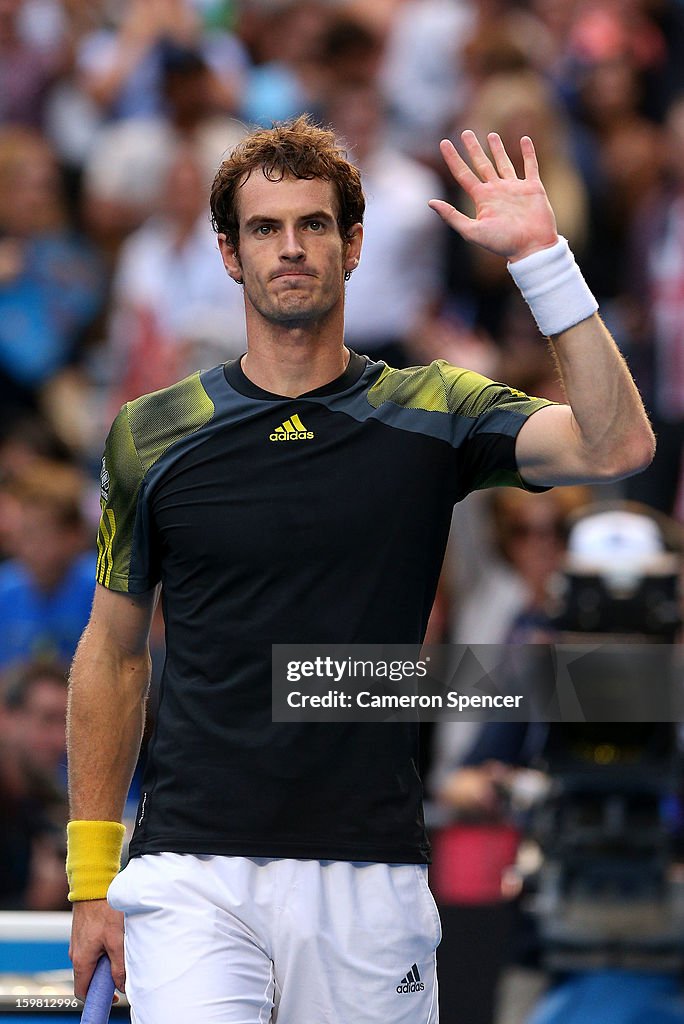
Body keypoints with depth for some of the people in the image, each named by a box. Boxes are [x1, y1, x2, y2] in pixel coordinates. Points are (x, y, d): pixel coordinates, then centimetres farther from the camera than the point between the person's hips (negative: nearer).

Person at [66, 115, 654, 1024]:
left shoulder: (431, 415, 5)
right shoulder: (152, 437, 7)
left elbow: (616, 446, -11)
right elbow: (113, 654, 14)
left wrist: (540, 258, -16)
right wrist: (91, 877, 10)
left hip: (370, 880, 1)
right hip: (193, 873, -1)